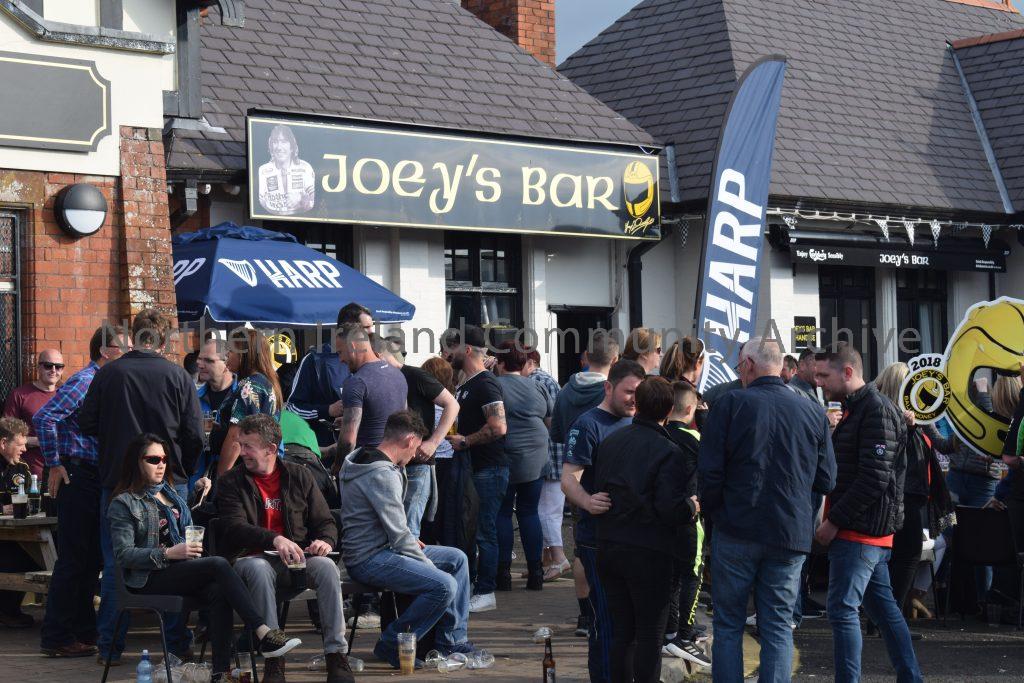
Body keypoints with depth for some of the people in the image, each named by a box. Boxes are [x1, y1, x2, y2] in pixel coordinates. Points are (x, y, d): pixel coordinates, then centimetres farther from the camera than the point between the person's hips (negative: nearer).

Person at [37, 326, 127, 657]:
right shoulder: (83, 381, -12)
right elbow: (43, 418, -21)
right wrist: (54, 465, -17)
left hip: (97, 478, 9)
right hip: (77, 477, -9)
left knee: (92, 558, 13)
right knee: (73, 558, -6)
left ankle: (83, 631, 21)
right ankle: (57, 638, 0)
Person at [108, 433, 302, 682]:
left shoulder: (171, 494, 22)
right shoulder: (124, 503, 1)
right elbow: (123, 555, -8)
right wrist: (169, 554, -18)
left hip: (182, 570, 6)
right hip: (148, 580, -6)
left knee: (218, 592, -30)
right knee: (219, 565, -29)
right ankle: (264, 634, -35)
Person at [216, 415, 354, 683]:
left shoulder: (299, 476, 13)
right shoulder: (231, 483, 5)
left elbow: (325, 520, 14)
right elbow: (234, 528, -11)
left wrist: (325, 540, -12)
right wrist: (275, 540, -28)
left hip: (298, 558, 2)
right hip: (252, 558, -2)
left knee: (326, 566, -30)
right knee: (259, 569, -38)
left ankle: (337, 655, -31)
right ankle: (273, 659, -37)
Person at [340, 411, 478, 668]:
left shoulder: (363, 461, 12)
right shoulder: (383, 474, -20)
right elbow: (399, 534, -21)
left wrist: (410, 541, 12)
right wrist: (430, 567, -9)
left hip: (381, 548, 11)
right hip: (369, 560, -11)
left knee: (457, 558, 14)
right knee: (445, 585, -26)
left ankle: (452, 640, 14)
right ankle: (391, 645, -11)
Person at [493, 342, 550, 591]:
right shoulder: (535, 387, 7)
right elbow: (548, 419, 16)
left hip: (505, 457, -4)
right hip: (535, 458, 4)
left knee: (502, 513, 3)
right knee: (529, 512, 10)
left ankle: (503, 571, 1)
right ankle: (535, 572, 8)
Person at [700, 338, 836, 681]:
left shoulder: (730, 404, -6)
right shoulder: (814, 414, 2)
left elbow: (708, 470, -9)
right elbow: (826, 481, 6)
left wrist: (713, 511, 8)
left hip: (735, 533, -2)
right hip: (791, 536, 2)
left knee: (728, 626, 9)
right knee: (778, 628, 8)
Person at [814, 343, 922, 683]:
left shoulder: (877, 412, -15)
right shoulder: (855, 409, 16)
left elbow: (873, 479, -22)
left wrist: (835, 522, -17)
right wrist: (832, 519, 10)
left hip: (860, 530, -10)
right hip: (869, 532, 10)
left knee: (842, 609, -10)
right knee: (883, 607, 14)